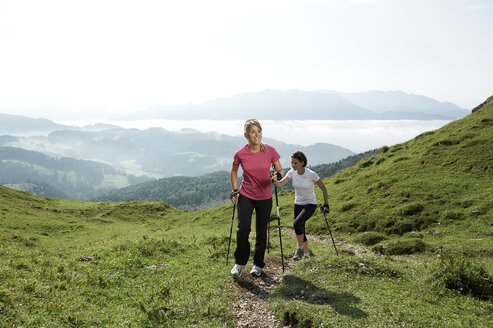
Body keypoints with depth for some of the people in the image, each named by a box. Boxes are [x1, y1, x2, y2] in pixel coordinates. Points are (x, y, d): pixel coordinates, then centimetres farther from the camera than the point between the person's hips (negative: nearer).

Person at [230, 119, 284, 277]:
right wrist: (234, 190, 2)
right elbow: (234, 171, 10)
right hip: (246, 196, 0)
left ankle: (258, 264, 29)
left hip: (265, 197, 1)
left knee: (261, 233, 8)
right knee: (243, 229, -12)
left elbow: (280, 170, 2)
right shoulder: (240, 154, -9)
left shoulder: (270, 151, -10)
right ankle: (239, 263, 12)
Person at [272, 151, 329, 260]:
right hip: (298, 204, 5)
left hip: (310, 204, -5)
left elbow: (323, 188, -8)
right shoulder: (292, 173, -9)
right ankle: (306, 253, 27)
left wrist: (326, 205, -4)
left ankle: (300, 247, -2)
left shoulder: (311, 175, -20)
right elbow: (281, 184, -22)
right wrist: (275, 180, -45)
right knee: (300, 230, 8)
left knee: (297, 224, -25)